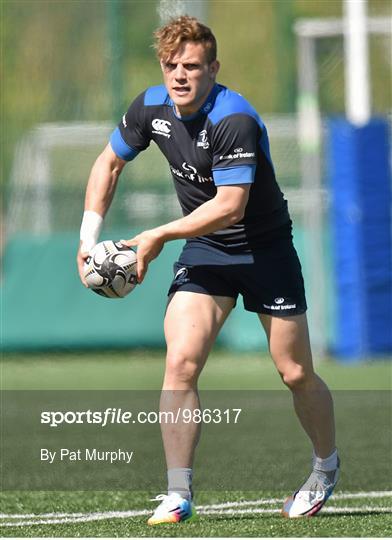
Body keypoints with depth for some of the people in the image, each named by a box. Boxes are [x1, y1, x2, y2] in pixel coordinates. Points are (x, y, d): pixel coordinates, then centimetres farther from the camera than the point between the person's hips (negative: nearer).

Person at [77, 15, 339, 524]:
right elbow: (110, 161, 10)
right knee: (181, 362, -14)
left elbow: (229, 205, -30)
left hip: (265, 250, -4)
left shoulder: (234, 120, -27)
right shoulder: (151, 107, -7)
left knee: (296, 375, 3)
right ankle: (178, 496, -11)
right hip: (204, 253, 4)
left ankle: (326, 468, 32)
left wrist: (159, 236, -23)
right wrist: (90, 234, 1)